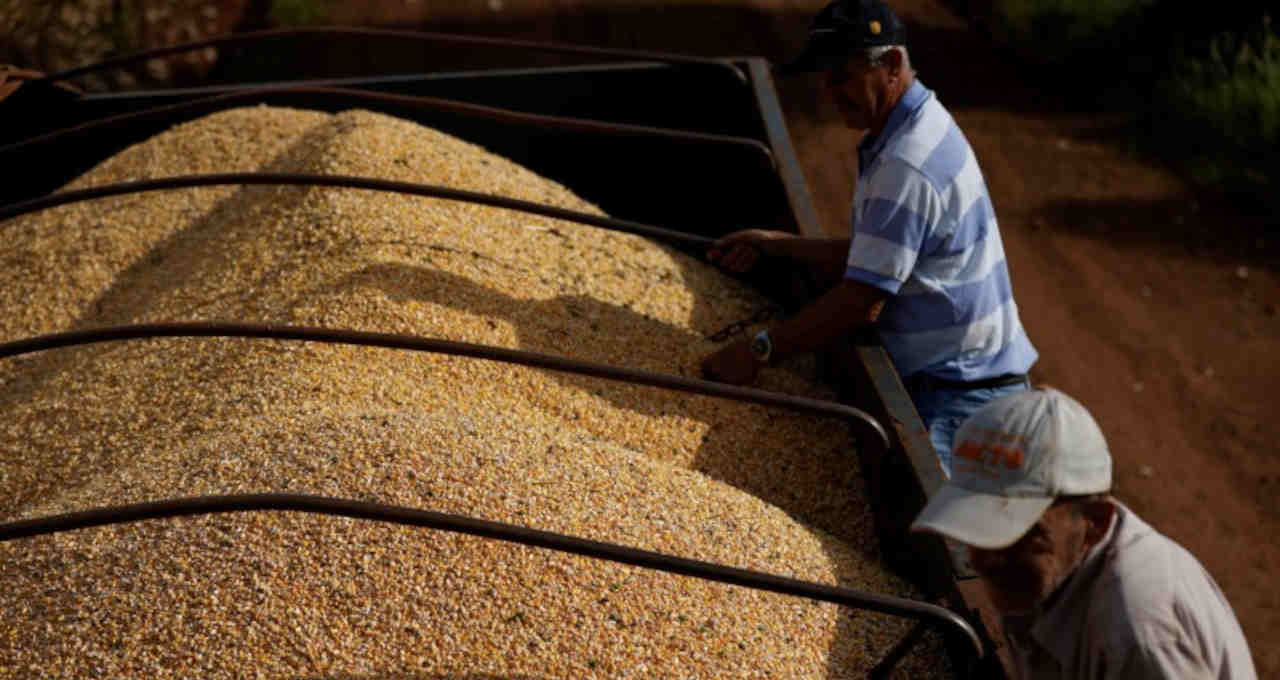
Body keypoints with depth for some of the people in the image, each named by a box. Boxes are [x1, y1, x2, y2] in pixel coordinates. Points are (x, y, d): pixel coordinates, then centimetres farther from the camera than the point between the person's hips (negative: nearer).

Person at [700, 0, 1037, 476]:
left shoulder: (906, 167, -22)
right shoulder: (922, 127, 12)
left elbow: (862, 300, -22)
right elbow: (872, 256, 18)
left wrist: (759, 352, -15)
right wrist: (773, 244, 14)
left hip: (960, 392, -10)